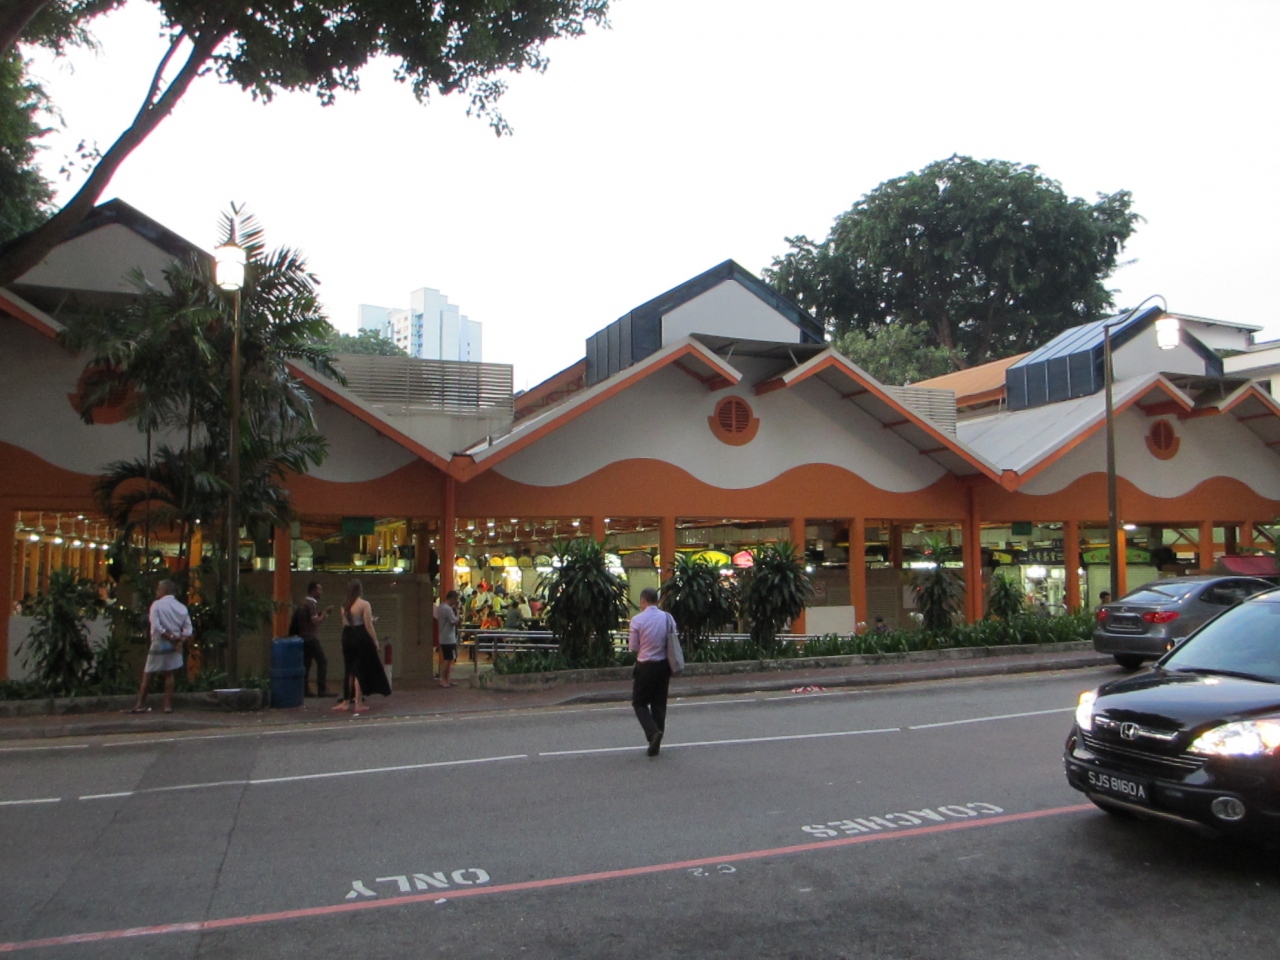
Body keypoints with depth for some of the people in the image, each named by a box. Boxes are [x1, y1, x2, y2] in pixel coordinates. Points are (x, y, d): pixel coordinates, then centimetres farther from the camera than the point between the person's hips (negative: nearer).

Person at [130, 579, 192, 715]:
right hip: (174, 644, 4)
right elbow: (188, 628, -2)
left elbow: (156, 626, -17)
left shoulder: (157, 605, -7)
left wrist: (169, 637, -11)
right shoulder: (181, 607, 7)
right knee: (169, 674, 9)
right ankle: (168, 704, 7)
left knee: (147, 674, 7)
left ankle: (140, 704, 8)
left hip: (159, 642, -4)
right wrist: (180, 640, -8)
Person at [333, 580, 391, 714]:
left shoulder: (345, 606, 6)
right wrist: (376, 642, -7)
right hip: (361, 639, -5)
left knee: (349, 670, 15)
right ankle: (358, 703, 3)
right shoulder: (364, 604, -10)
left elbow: (344, 624, 6)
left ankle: (347, 701, 21)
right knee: (361, 670, 1)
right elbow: (368, 626, -12)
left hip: (347, 638, 5)